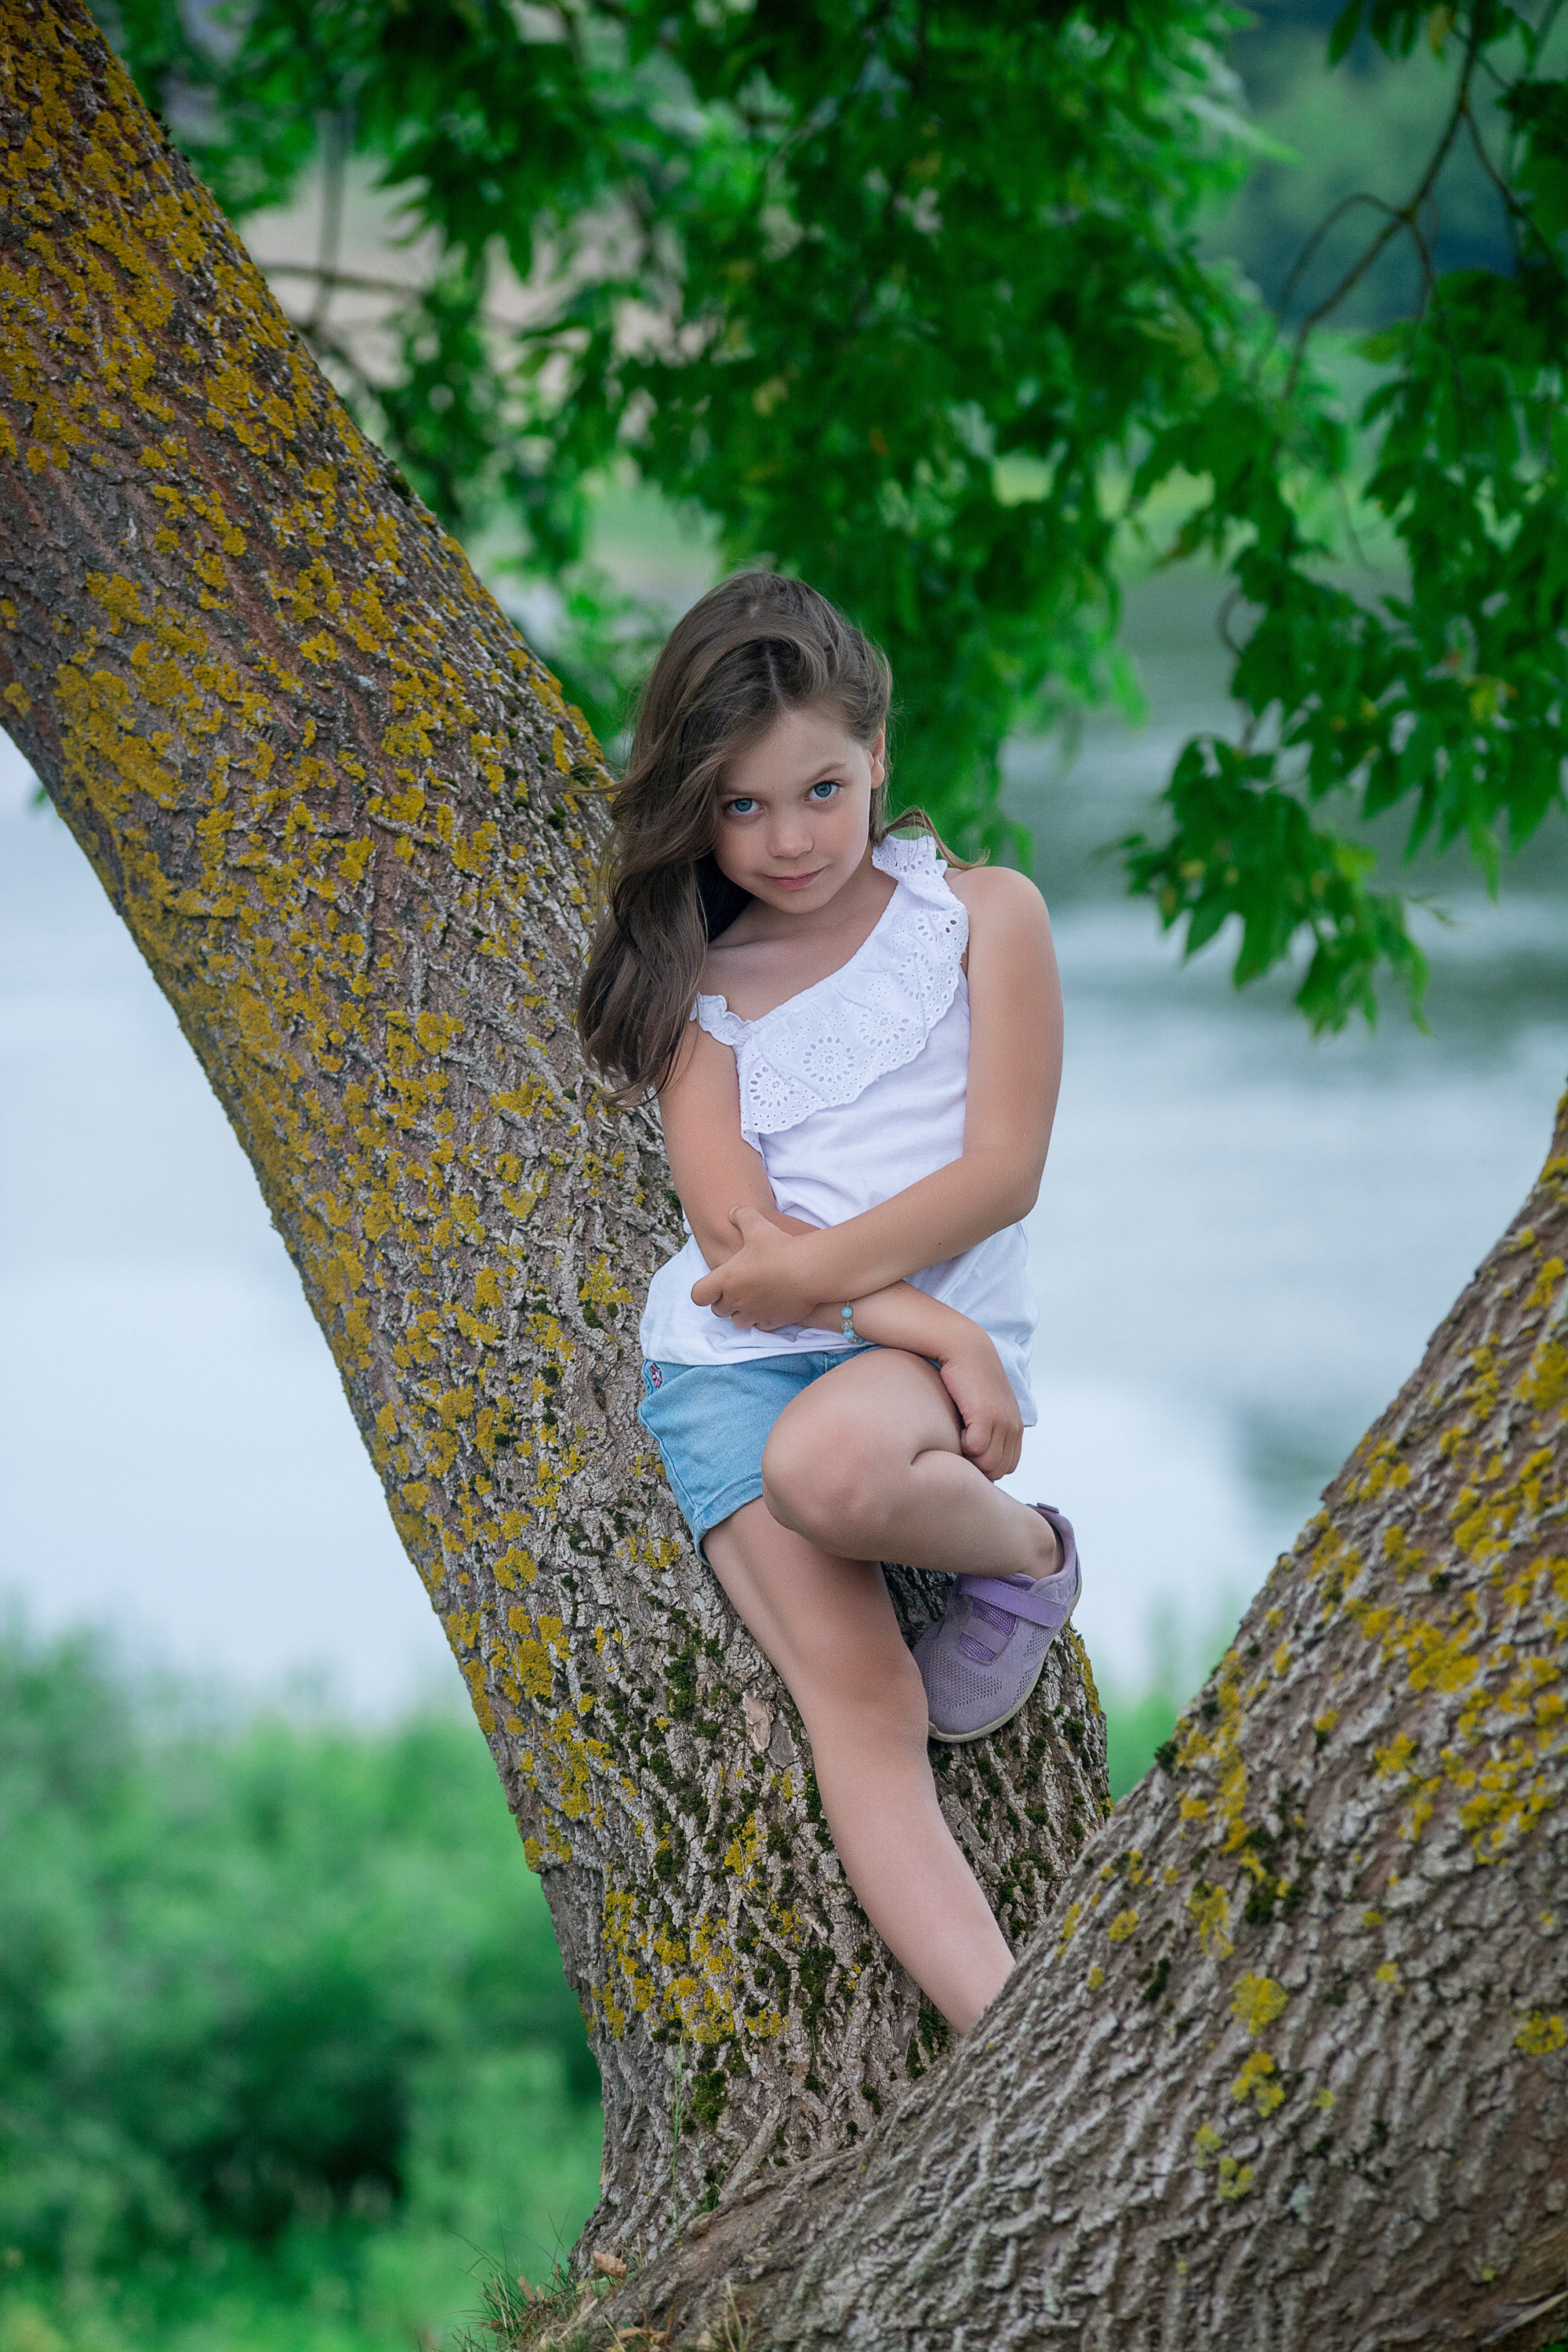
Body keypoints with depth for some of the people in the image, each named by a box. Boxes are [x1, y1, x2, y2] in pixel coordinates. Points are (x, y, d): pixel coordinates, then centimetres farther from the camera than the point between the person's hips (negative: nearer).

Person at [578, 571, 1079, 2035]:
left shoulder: (982, 916, 7)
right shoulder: (696, 978, 11)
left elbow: (1001, 1171, -1)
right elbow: (735, 1226, -1)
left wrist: (819, 1272, -12)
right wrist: (927, 1326, -16)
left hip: (933, 1322, -2)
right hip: (725, 1360, 2)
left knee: (829, 1462, -40)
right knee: (856, 1695, -21)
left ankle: (1023, 1550, -7)